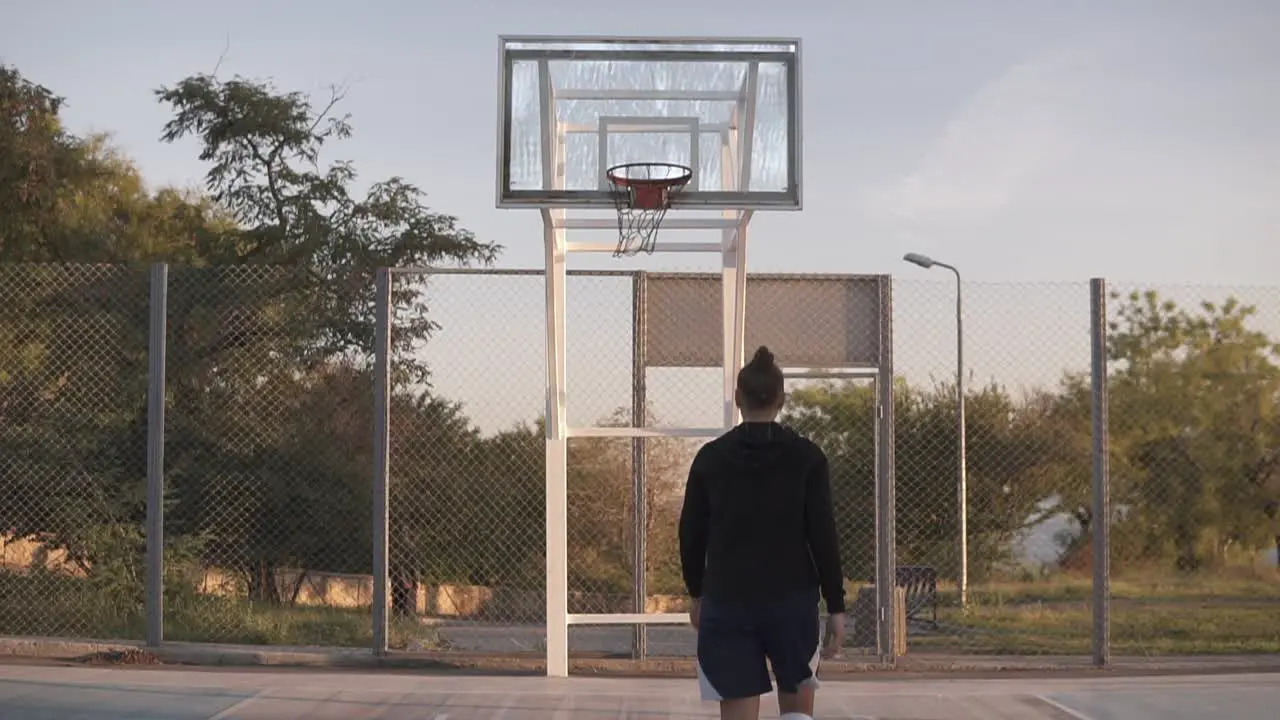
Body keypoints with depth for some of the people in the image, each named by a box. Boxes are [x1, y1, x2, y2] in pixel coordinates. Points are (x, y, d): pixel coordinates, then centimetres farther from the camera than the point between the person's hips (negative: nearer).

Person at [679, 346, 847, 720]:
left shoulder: (710, 458, 2)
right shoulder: (807, 457, -2)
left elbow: (691, 534, 7)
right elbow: (824, 536, -5)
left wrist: (697, 594, 22)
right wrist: (836, 606, 0)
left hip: (727, 603, 1)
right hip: (793, 600, 0)